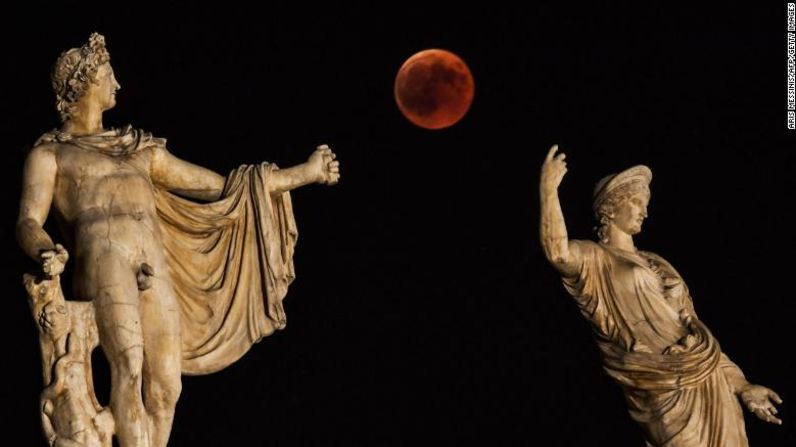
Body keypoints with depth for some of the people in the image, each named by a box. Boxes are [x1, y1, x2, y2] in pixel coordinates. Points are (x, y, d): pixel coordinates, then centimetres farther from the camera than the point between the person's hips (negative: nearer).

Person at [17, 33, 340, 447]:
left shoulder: (142, 151, 29)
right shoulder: (48, 155, 15)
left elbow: (221, 187, 28)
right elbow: (28, 222, 0)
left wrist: (304, 173, 25)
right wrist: (46, 251, -25)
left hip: (156, 272, 4)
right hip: (103, 260, -4)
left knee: (165, 388, -7)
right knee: (130, 365, -27)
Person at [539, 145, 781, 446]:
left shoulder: (656, 264, 21)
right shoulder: (594, 259, 1)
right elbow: (558, 253, -24)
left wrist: (740, 386, 16)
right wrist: (549, 187, -29)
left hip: (711, 381, 7)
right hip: (667, 390, -7)